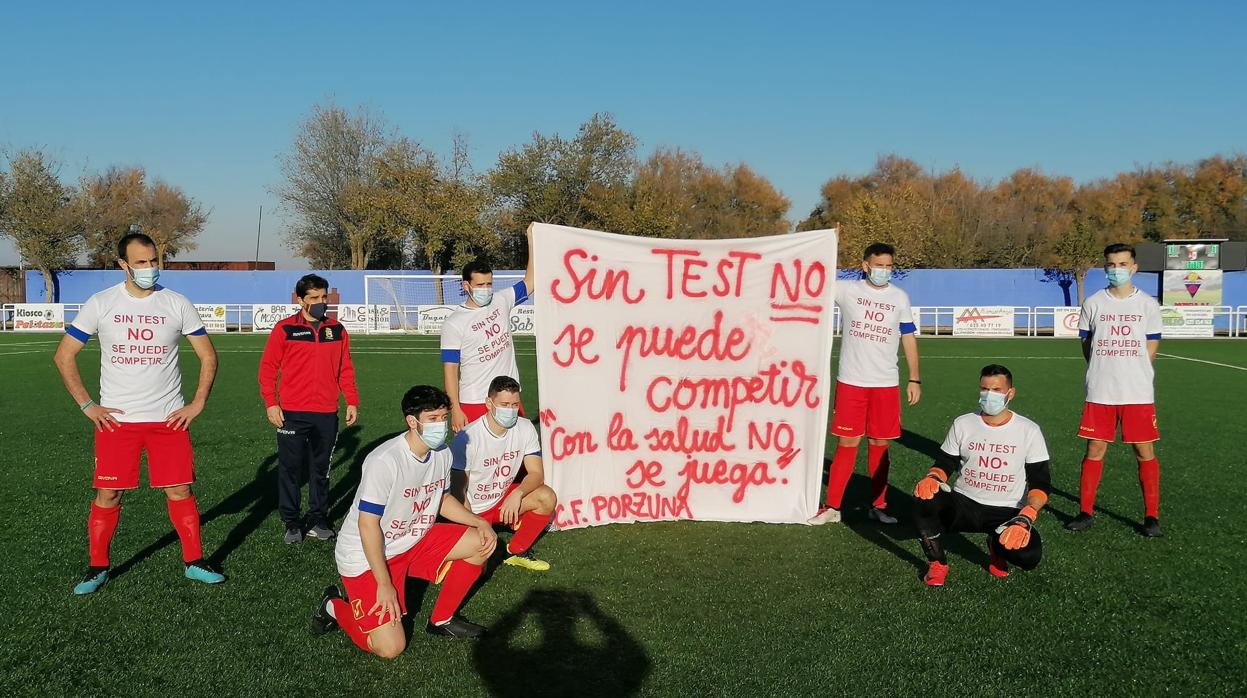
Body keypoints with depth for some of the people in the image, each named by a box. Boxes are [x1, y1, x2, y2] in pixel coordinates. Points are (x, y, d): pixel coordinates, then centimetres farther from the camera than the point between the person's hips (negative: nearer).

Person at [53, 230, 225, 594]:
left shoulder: (177, 304, 0)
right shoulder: (100, 304, -1)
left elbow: (208, 356, 7)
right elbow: (64, 356, 5)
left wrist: (197, 404, -1)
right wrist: (87, 405, -1)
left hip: (168, 418, 0)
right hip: (116, 419, 0)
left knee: (180, 491, 2)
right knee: (108, 495, 3)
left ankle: (194, 561, 15)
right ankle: (97, 567, 20)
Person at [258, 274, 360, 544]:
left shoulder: (337, 329, 8)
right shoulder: (285, 329, -2)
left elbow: (345, 369, 13)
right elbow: (267, 368, -1)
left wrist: (352, 401, 7)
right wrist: (271, 403, -7)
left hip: (327, 414, 3)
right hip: (292, 414, -3)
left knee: (321, 469, 11)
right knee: (290, 469, 4)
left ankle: (319, 519, 23)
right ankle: (292, 523, 16)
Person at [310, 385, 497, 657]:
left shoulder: (442, 453, -3)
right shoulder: (384, 461, -28)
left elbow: (442, 499, 14)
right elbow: (368, 524, -24)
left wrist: (480, 522, -2)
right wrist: (384, 584, -22)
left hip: (415, 541, 8)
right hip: (366, 555, -8)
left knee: (482, 542, -6)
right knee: (390, 648, -16)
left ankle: (441, 620, 10)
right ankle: (335, 607, 13)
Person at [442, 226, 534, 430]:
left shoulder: (501, 302, 6)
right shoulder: (454, 323, -7)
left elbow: (530, 282, 12)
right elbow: (450, 368, -8)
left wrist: (531, 239, 6)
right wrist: (455, 409, -13)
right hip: (474, 405, -4)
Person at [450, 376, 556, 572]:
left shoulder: (525, 429, -11)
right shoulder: (467, 438, -24)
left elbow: (537, 473, -12)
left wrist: (517, 493, -33)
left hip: (503, 499, 5)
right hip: (473, 510, -4)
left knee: (547, 498, -20)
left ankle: (517, 552, 0)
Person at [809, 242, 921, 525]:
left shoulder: (900, 298, 7)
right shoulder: (847, 290, 0)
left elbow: (909, 339, 11)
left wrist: (915, 379, 6)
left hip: (886, 384, 2)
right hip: (850, 382, -2)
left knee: (879, 445, 8)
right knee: (846, 444, -1)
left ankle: (878, 505, 20)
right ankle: (832, 507, 6)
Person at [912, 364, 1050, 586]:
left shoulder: (1029, 431, -3)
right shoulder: (962, 424, 2)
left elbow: (1040, 482, -4)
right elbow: (945, 463, 7)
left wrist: (1025, 519, -21)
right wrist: (933, 478, -19)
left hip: (1007, 512, -1)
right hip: (964, 503, 1)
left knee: (1029, 555, -29)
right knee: (926, 499, -31)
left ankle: (997, 546, 11)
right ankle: (937, 563, -5)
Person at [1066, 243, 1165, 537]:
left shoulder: (1148, 304, 4)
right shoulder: (1093, 303, 5)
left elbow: (1151, 348, 8)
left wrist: (1134, 373, 3)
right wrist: (1104, 373, 4)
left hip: (1139, 393, 0)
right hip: (1100, 392, 1)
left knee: (1145, 452, 1)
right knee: (1094, 451, 3)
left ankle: (1152, 516, 12)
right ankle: (1086, 512, 13)